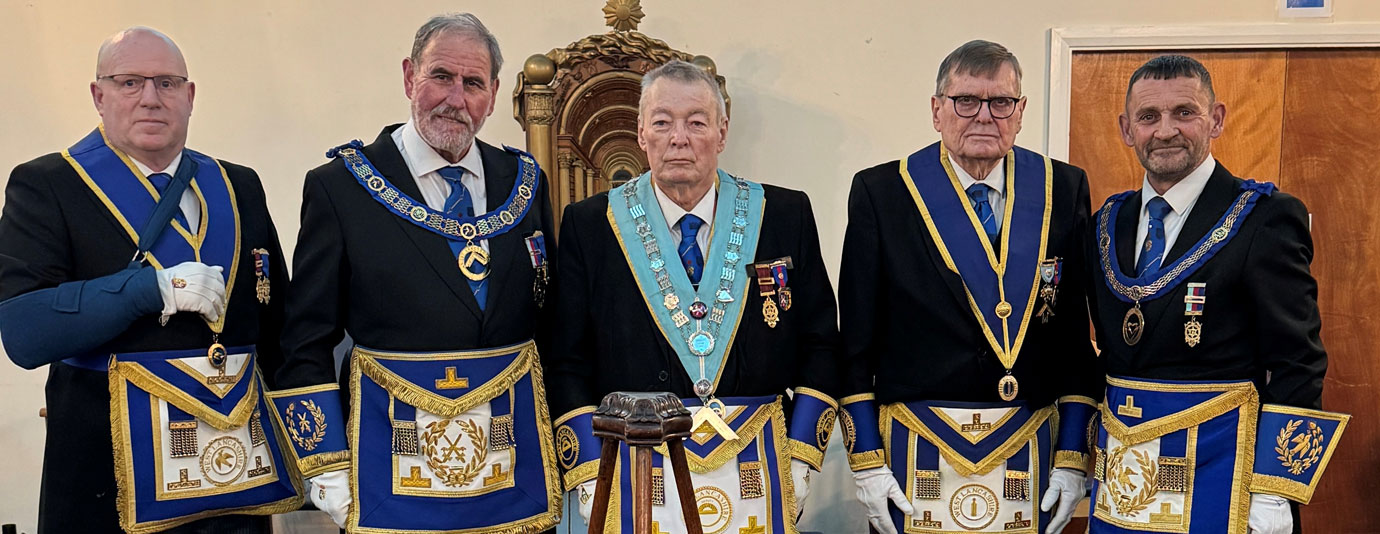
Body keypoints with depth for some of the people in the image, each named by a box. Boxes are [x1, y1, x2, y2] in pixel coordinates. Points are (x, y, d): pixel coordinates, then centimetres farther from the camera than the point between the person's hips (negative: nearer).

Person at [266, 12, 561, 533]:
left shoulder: (525, 183, 6)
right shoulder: (338, 186, -3)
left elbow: (551, 326, 9)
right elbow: (307, 344, -2)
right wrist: (326, 469, -6)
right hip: (393, 463, -3)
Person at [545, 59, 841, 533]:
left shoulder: (786, 216, 2)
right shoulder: (589, 225, 0)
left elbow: (820, 346, 4)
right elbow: (567, 364, 0)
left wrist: (800, 464, -2)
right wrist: (590, 482, -7)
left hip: (756, 476, 1)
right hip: (635, 478, -1)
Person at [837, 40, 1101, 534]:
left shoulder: (1064, 190, 3)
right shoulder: (880, 193, -3)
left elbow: (1078, 332, 4)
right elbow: (855, 342, -3)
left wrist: (1072, 457, 0)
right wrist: (866, 463, -6)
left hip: (1029, 452, 2)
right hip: (916, 454, -1)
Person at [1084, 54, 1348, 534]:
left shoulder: (1267, 219, -8)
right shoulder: (1107, 224, 8)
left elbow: (1297, 369, -11)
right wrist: (1074, 466, 7)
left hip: (1216, 474, -5)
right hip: (1121, 475, 5)